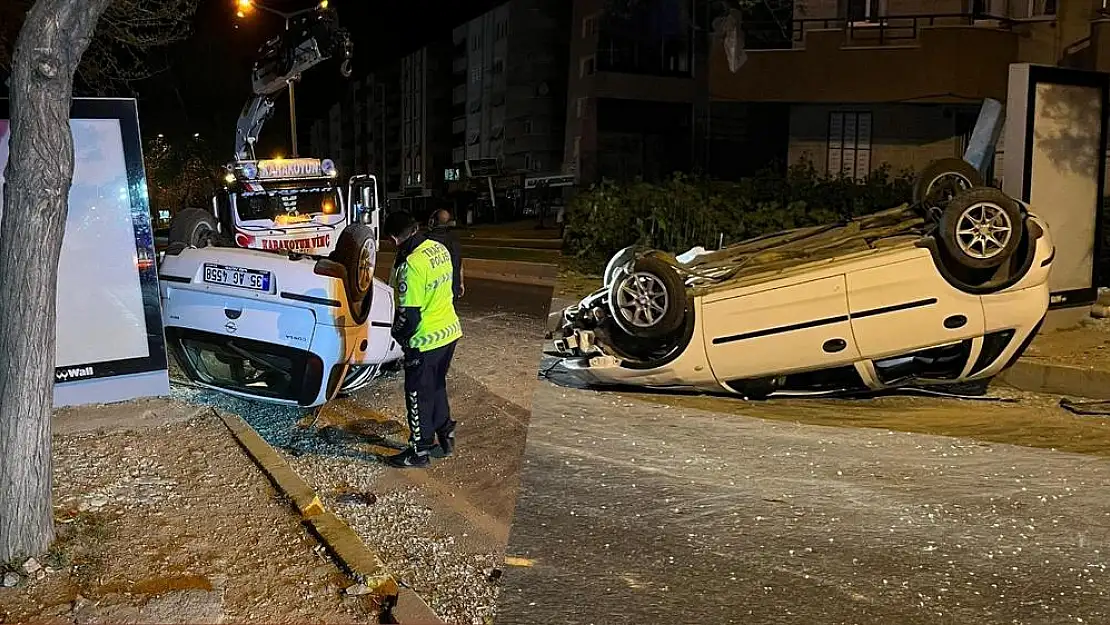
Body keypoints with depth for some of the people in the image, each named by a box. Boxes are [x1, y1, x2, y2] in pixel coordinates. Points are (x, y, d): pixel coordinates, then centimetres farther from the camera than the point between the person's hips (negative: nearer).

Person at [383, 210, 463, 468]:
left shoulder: (411, 265, -26)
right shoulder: (440, 249, 0)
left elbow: (408, 315, -23)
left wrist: (398, 335, -4)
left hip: (425, 341, -8)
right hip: (450, 331, 8)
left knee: (419, 395, 8)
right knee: (437, 387, 24)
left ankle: (419, 451, 22)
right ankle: (445, 436, 36)